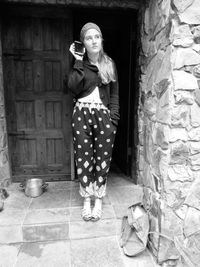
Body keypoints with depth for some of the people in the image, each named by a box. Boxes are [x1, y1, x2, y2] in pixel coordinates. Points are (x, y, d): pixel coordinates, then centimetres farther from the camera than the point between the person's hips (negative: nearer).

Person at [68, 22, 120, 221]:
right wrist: (79, 62, -10)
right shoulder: (79, 64, 7)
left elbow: (114, 92, 7)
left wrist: (113, 116, -3)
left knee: (102, 158, 3)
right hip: (82, 113, 0)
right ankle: (86, 201, 19)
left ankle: (98, 200, 20)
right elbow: (73, 88, -10)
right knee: (83, 157, 2)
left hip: (103, 114, 1)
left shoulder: (109, 64, 10)